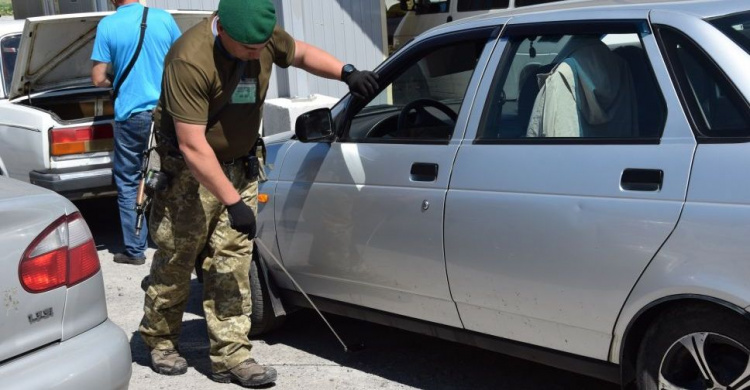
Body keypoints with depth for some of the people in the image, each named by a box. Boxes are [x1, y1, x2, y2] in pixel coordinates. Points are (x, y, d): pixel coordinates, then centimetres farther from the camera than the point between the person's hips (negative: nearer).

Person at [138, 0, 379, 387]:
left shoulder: (265, 36, -8)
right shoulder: (191, 60, -29)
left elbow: (302, 53, 14)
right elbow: (192, 146, -30)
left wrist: (346, 72, -4)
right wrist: (233, 202, -29)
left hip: (238, 166, 6)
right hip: (188, 171, -5)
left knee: (232, 262, 2)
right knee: (175, 260, 4)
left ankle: (230, 355, 6)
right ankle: (160, 341, 26)